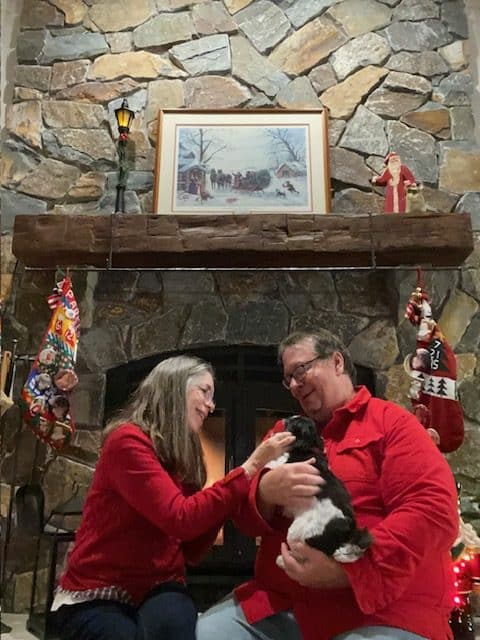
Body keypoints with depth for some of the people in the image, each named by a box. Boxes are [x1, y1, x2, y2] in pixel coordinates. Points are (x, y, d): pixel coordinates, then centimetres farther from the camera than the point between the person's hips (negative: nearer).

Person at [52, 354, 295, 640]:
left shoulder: (183, 457, 7)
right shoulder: (128, 440, -15)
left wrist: (227, 501, -6)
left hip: (157, 591, 4)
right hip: (96, 596, -4)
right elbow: (181, 519, -26)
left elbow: (191, 551, 7)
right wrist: (250, 467, -23)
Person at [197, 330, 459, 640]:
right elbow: (247, 519, 12)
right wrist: (265, 492, -13)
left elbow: (436, 513, -14)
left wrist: (346, 570, -22)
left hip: (380, 611, -5)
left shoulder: (392, 422, -1)